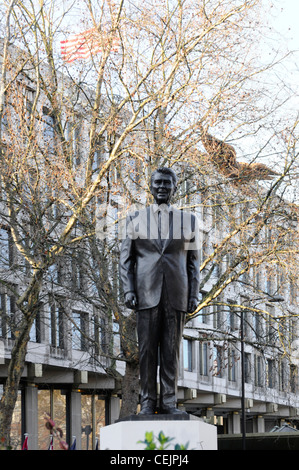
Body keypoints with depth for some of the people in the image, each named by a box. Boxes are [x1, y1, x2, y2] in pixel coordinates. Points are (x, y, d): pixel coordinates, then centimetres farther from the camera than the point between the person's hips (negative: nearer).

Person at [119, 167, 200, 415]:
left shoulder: (188, 220, 11)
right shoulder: (136, 219, 10)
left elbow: (193, 261, 11)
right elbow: (126, 258, 9)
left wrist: (194, 294, 2)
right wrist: (128, 289, -3)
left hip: (176, 294, 0)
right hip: (147, 292, 0)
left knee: (172, 350, 1)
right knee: (147, 349, -1)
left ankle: (169, 401, 4)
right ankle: (147, 402, 3)